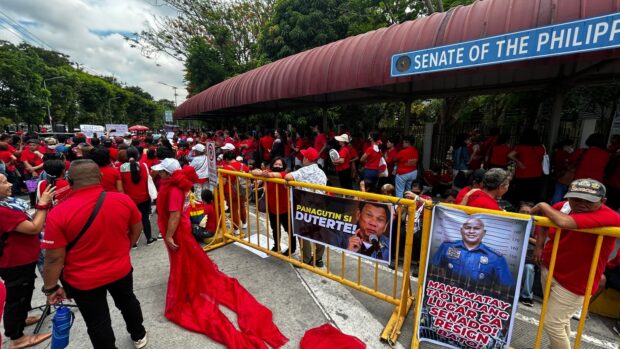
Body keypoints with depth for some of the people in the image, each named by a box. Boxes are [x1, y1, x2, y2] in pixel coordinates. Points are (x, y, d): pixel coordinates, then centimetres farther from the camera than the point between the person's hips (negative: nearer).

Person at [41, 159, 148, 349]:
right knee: (128, 302, 29)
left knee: (98, 323, 18)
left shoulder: (58, 213, -23)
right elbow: (137, 229, -1)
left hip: (83, 281, -3)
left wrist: (50, 287, -1)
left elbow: (54, 258, -17)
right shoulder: (123, 200, -15)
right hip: (121, 269, 3)